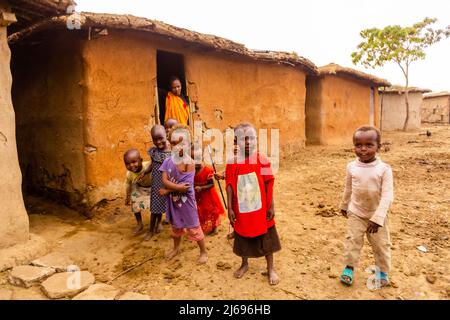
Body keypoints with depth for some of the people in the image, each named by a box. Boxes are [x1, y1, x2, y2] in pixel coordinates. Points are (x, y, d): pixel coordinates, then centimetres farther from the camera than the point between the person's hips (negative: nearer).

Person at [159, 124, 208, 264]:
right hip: (173, 201, 5)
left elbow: (186, 187, -23)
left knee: (193, 227, 7)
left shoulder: (189, 163, -19)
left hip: (186, 201, -5)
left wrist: (167, 191, -16)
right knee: (175, 225, 25)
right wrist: (178, 187, -28)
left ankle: (204, 252, 27)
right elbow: (164, 181, -13)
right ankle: (176, 248, 49)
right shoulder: (168, 161, -6)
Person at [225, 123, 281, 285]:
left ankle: (271, 268, 31)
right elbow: (230, 186, -4)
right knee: (243, 237, 18)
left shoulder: (262, 160, -9)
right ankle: (244, 264, 41)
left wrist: (271, 206, -4)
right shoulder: (232, 163, -7)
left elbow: (269, 185, -5)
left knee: (266, 238, 12)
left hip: (261, 209, -1)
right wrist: (230, 208, -4)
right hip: (242, 210, 1)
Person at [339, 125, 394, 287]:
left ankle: (382, 271, 33)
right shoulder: (351, 166, -9)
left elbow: (387, 196, -22)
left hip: (377, 215, -1)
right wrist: (344, 206, 18)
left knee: (381, 244, 12)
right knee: (352, 241, 7)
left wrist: (377, 218, -29)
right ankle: (349, 267, 24)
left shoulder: (384, 169, -19)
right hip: (356, 213, 2)